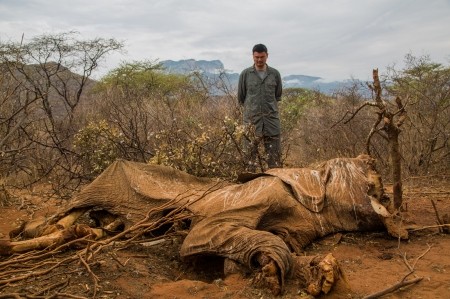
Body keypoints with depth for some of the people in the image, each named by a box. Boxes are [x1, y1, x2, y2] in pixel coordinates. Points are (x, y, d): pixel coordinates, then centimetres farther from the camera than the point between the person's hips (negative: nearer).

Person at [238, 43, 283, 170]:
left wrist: (270, 107, 13)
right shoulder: (245, 74, 2)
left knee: (275, 154, 1)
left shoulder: (275, 74, 7)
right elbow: (240, 98, 10)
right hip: (251, 119, -1)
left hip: (271, 118, 1)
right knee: (250, 153, 1)